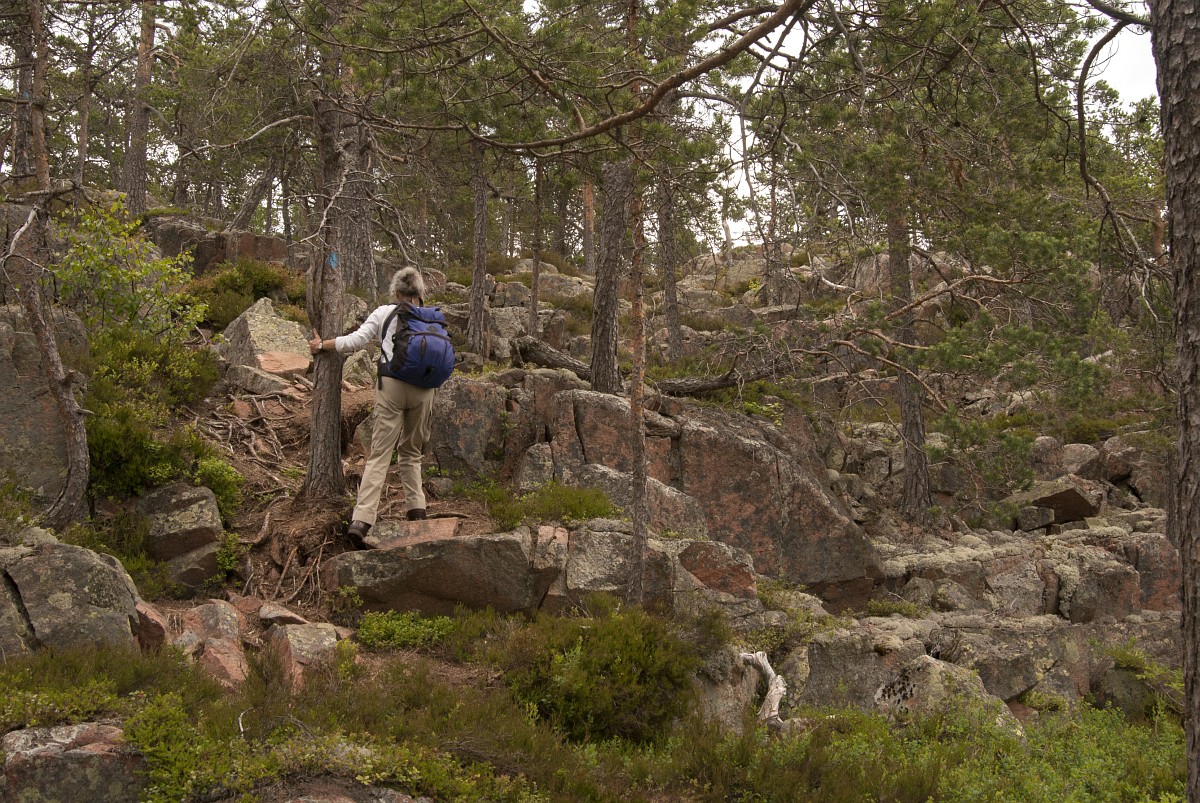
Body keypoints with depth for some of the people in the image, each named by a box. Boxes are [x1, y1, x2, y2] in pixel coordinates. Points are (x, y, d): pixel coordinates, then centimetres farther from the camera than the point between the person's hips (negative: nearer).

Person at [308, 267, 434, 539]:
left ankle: (362, 518, -16)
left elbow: (355, 341, 2)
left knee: (380, 453, -5)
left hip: (392, 384, -2)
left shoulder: (384, 313, 6)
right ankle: (416, 510, 13)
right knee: (411, 452, 19)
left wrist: (321, 345, 14)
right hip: (423, 389, 2)